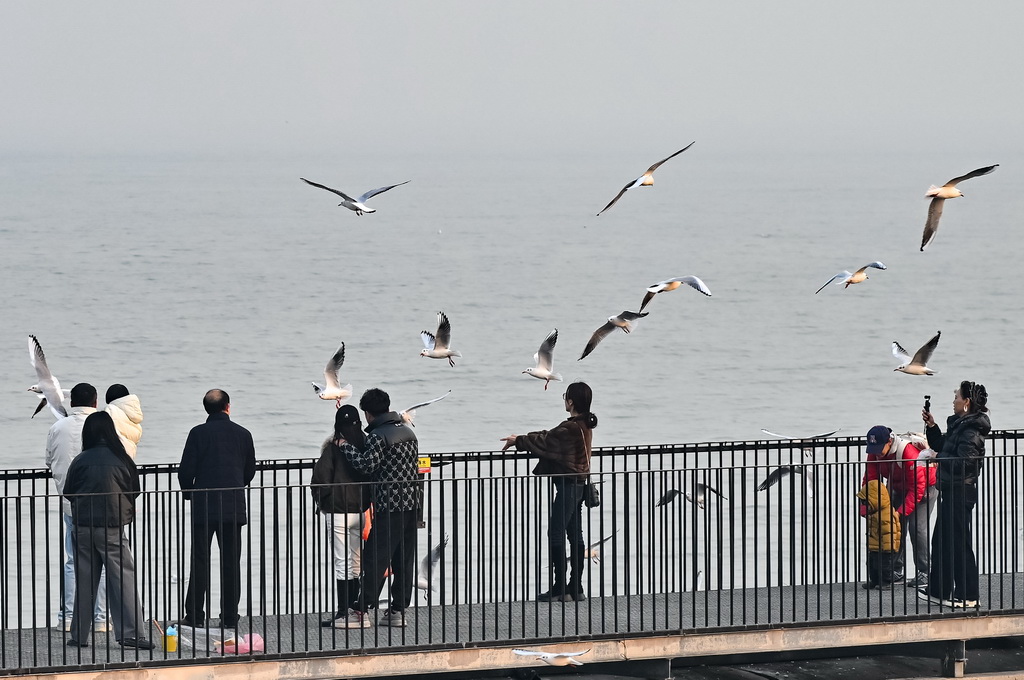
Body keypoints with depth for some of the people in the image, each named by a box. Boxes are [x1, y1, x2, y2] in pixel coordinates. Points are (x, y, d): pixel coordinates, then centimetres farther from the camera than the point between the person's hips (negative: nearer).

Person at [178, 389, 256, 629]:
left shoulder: (198, 433, -5)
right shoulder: (243, 434, 4)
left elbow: (185, 471, -7)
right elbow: (250, 471, 11)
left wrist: (189, 493, 12)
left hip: (204, 506, -2)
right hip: (234, 507, 2)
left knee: (200, 562, 2)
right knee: (231, 563, 7)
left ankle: (195, 616, 0)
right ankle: (230, 616, 6)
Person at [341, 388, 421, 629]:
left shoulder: (378, 436, -11)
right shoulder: (408, 431, 15)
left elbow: (367, 465, -18)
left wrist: (350, 451, -3)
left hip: (389, 507, -8)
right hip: (413, 503, 8)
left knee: (375, 559, -5)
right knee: (404, 559, 10)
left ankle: (361, 611, -5)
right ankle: (399, 610, 11)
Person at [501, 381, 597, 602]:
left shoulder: (570, 428, -20)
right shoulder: (585, 425, 10)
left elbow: (544, 441, -10)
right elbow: (549, 437, 18)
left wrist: (518, 441, 5)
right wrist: (521, 440, 17)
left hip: (568, 485, -10)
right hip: (579, 485, 10)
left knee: (556, 534, -6)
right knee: (575, 535, 11)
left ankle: (559, 589, -7)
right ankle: (576, 588, 14)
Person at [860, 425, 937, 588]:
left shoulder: (908, 452, -37)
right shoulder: (875, 453, -17)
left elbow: (917, 489, -34)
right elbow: (870, 481, -11)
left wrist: (901, 512, -39)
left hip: (926, 487, -7)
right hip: (900, 488, 7)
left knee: (917, 527, -17)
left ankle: (924, 573, -10)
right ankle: (895, 572, 10)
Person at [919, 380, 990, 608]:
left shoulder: (971, 431, -17)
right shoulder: (960, 425, 14)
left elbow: (963, 462, -25)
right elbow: (942, 447, 25)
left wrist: (939, 459, -12)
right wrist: (931, 426, 16)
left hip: (960, 492, -11)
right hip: (951, 490, 11)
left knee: (958, 542, -5)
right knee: (941, 540, 16)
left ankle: (967, 595, 1)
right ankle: (938, 591, 25)